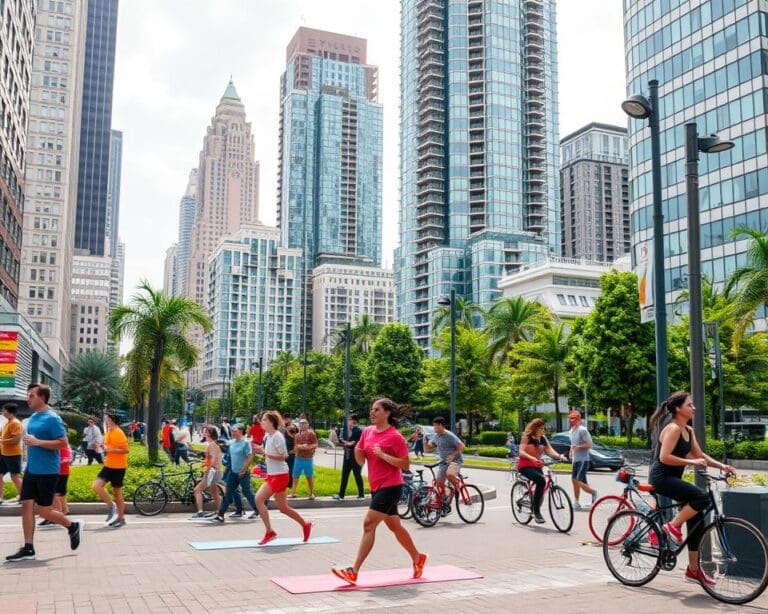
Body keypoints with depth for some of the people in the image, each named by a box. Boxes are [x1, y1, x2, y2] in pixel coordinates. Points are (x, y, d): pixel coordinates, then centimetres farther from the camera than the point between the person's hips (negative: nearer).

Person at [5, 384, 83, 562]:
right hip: (31, 470, 8)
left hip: (47, 472, -8)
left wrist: (37, 442, -23)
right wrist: (29, 444, 9)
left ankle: (73, 526, 20)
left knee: (44, 511, -2)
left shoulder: (52, 418, -15)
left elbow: (63, 443, -20)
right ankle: (28, 549, 8)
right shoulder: (32, 417, 12)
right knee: (27, 505, 3)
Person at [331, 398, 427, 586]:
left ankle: (353, 572, -12)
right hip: (376, 486, 8)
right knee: (394, 526, 18)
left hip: (390, 487, -8)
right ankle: (418, 558, 36)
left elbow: (405, 464, -14)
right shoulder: (367, 432, 6)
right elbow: (361, 460, 11)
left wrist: (383, 455, -23)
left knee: (369, 525, -13)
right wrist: (357, 450, -11)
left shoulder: (395, 436, -13)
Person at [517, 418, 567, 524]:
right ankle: (536, 512, -24)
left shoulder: (543, 439, 9)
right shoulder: (526, 437, -6)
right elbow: (521, 452, -18)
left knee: (541, 485, -10)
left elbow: (549, 450, -5)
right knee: (541, 480, -29)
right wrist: (532, 458, -35)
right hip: (525, 466, -6)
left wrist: (559, 456, -25)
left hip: (537, 466, 6)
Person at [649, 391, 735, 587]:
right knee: (702, 497, -26)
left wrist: (721, 465, 0)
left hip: (672, 479, 9)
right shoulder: (673, 429, -16)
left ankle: (693, 570, 15)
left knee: (696, 519, 6)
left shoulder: (688, 430, 12)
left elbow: (700, 455, 12)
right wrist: (692, 462, -25)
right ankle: (672, 526, -9)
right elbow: (665, 457, -24)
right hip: (661, 477, -9)